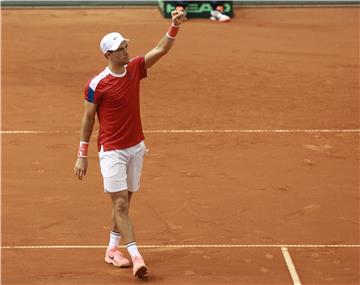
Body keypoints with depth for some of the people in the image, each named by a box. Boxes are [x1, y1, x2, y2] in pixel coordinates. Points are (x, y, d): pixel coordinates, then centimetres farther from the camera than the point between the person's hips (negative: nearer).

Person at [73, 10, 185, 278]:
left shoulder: (135, 69, 1)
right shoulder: (97, 84, -13)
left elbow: (161, 49, -5)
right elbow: (88, 119, -5)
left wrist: (174, 26, -22)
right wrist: (82, 155, -4)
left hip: (136, 147, 6)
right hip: (112, 151, -6)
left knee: (124, 203, 12)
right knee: (120, 204, -8)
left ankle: (112, 250, 26)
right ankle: (136, 257, -12)